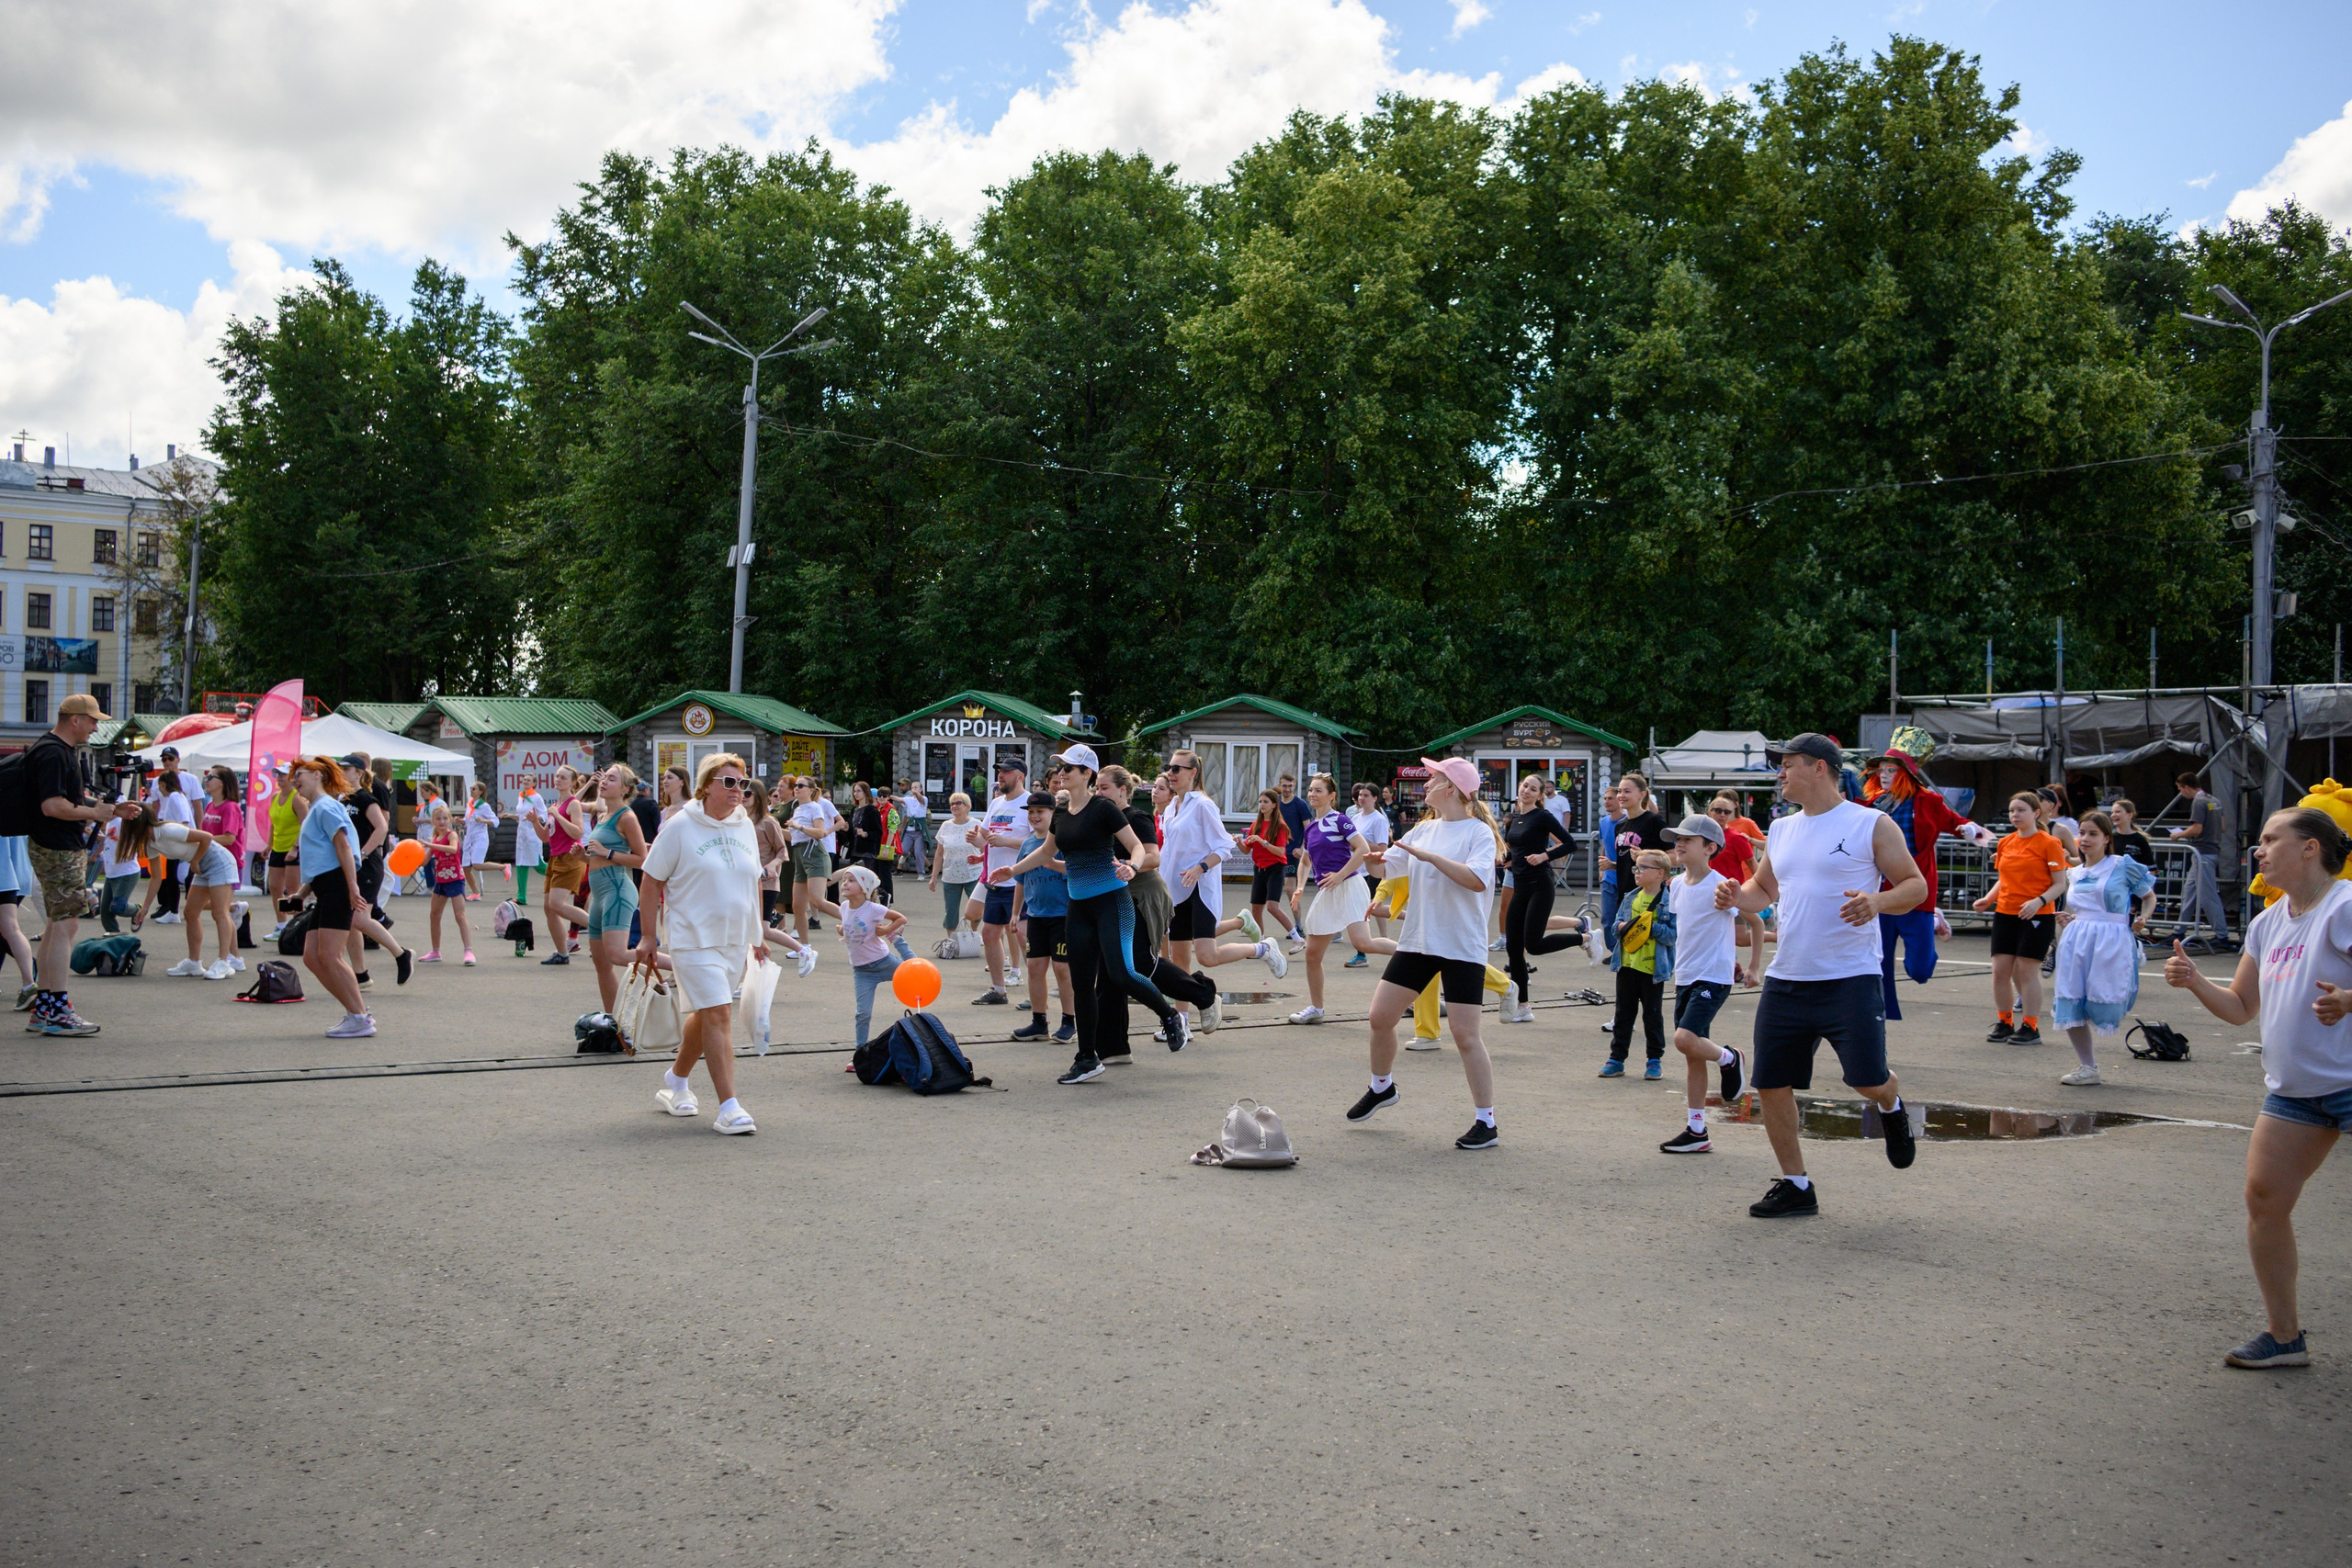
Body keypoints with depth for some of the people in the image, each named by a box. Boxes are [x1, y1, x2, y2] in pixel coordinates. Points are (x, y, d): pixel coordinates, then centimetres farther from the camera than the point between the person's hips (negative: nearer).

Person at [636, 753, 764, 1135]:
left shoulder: (745, 827, 9)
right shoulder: (680, 826, -8)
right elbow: (651, 882, -5)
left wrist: (757, 934, 19)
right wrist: (648, 937, -7)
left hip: (734, 940, 6)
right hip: (694, 938, -6)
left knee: (706, 1014, 16)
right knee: (719, 1014, -14)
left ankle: (677, 1079, 38)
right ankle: (728, 1107, -14)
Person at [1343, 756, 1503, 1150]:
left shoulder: (1478, 832, -9)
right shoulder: (1425, 830, 11)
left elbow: (1477, 880, -25)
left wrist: (1431, 857, -26)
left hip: (1462, 947, -6)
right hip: (1417, 941, 6)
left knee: (1465, 1035, -8)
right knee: (1380, 1017, 6)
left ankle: (1486, 1122, 2)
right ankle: (1381, 1088, 31)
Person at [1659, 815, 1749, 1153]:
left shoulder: (1720, 887, -14)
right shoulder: (1678, 885, 8)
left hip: (1713, 978, -7)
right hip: (1685, 978, 7)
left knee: (1685, 1039, -24)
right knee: (1691, 1057, 9)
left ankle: (1729, 1059, 7)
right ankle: (1696, 1130, 15)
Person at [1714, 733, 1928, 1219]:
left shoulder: (1872, 825, -3)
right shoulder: (1780, 830, 15)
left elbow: (1915, 885, -2)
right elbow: (1765, 888, 26)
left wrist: (1878, 902, -22)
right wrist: (1737, 897, 4)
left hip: (1850, 981, -6)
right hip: (1786, 980, 6)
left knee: (1868, 1080, -9)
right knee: (1771, 1084, 2)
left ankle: (1892, 1108, 30)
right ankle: (1795, 1187, 17)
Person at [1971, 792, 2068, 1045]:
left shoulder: (2049, 844, -5)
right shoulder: (2005, 843, 12)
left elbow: (2060, 884, -7)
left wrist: (2039, 901, -22)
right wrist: (1988, 899, 3)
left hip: (2037, 917, -5)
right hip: (2005, 913, 5)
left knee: (2026, 970, -5)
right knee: (2000, 969, 2)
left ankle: (2030, 1028, 4)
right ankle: (2004, 1023, 14)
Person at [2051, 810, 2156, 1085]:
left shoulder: (2123, 866, 1)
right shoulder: (2074, 874, 16)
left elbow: (2149, 897, 9)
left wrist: (2142, 919, -8)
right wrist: (2067, 920, 7)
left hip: (2111, 941, -5)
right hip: (2076, 939, 5)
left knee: (2104, 1008, -12)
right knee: (2070, 1007, -1)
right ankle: (2088, 1067, 12)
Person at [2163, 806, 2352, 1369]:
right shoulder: (2268, 924, 12)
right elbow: (2241, 1008, 17)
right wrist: (2193, 982, 1)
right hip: (2293, 1087, 8)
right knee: (2264, 1195, 3)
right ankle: (2284, 1337, 14)